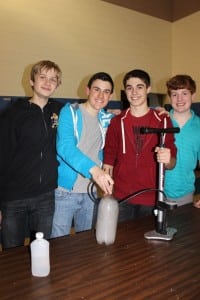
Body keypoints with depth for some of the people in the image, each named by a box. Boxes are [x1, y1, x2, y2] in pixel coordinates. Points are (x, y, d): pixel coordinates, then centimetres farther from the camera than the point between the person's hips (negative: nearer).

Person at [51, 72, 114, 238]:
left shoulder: (106, 118, 7)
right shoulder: (70, 112, -8)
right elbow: (65, 147, -24)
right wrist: (93, 169, -40)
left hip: (91, 192, 5)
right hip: (65, 190, -4)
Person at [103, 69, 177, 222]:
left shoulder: (163, 120, 0)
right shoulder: (117, 121, 2)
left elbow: (172, 163, 2)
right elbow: (108, 161, 3)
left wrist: (167, 160, -22)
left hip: (152, 199, 0)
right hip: (122, 198, 0)